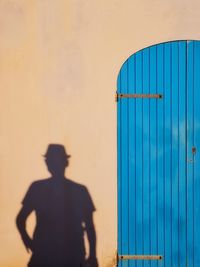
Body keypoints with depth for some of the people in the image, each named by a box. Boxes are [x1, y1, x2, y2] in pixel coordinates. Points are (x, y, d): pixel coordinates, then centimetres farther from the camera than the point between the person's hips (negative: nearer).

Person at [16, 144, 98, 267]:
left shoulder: (79, 190, 7)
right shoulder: (37, 188, 7)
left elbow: (89, 226, 9)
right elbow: (21, 218, 14)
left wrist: (92, 255, 2)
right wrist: (26, 238, -3)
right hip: (42, 256, 0)